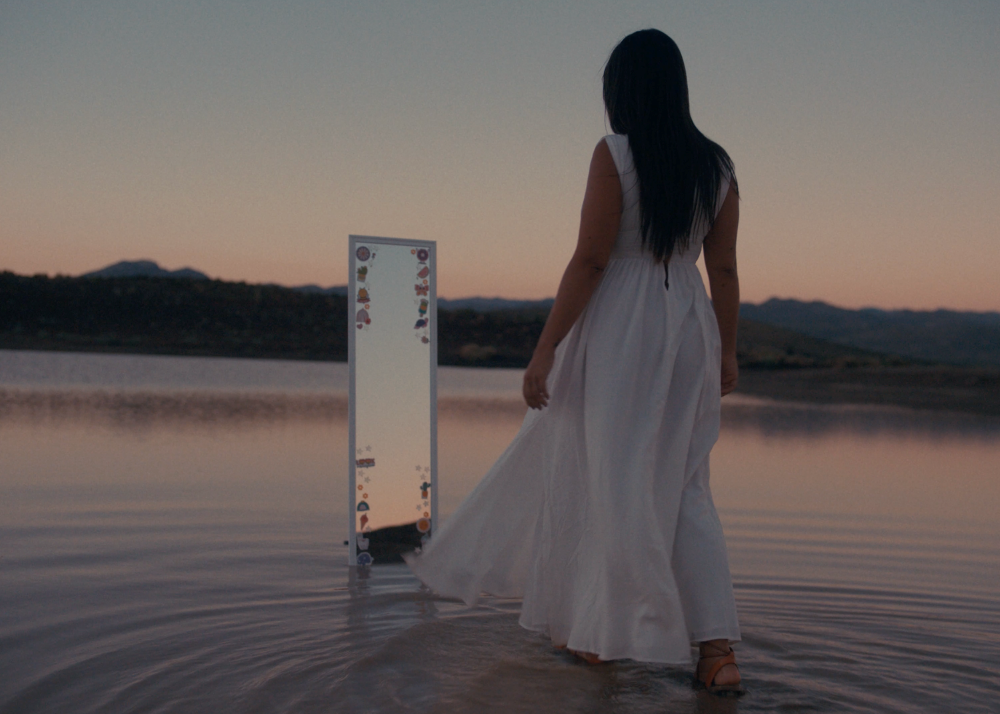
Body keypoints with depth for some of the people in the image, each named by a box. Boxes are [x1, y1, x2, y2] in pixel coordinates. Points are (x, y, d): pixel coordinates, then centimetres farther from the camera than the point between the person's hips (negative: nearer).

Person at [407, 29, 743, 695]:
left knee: (610, 477, 7)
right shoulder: (717, 165, 6)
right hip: (688, 333, 5)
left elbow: (589, 260, -14)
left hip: (618, 329, -5)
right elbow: (724, 270, 7)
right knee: (682, 489, 9)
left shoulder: (615, 153, -10)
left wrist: (546, 350, -11)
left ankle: (602, 633, 18)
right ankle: (718, 648, 0)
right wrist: (726, 353, 15)